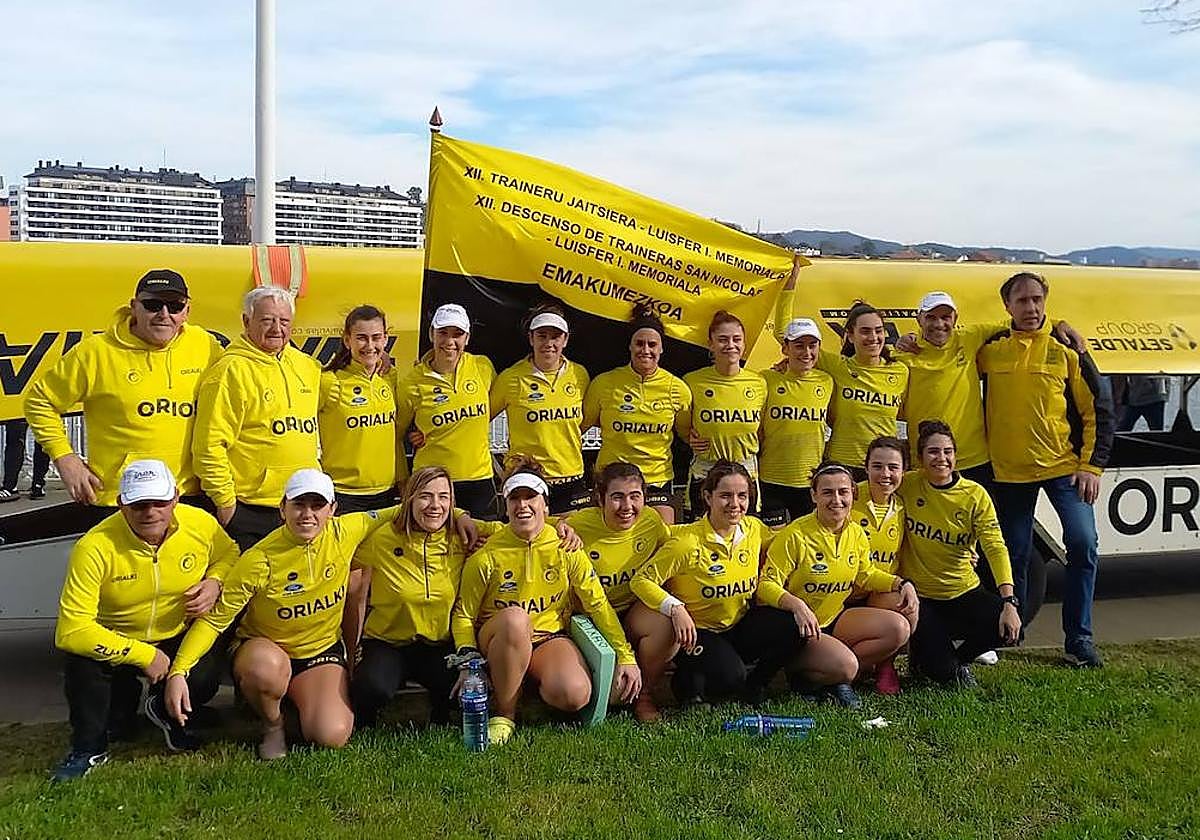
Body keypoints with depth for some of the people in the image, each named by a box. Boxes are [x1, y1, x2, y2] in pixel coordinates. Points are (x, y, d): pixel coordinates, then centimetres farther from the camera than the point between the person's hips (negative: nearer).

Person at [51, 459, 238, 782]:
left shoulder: (201, 524, -15)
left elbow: (228, 555, 9)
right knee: (82, 661, -34)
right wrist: (144, 655, -29)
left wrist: (214, 583, -15)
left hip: (179, 638, 2)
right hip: (115, 641, -2)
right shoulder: (95, 547, -28)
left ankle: (166, 713, 14)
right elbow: (71, 630, -31)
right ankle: (88, 749, -3)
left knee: (203, 681, -27)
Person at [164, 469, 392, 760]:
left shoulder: (345, 534, -13)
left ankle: (303, 703, 15)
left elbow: (377, 517, 10)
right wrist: (177, 672, -27)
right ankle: (272, 725, -5)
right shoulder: (260, 561, -22)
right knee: (268, 667, -40)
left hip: (322, 651, 2)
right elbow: (214, 619, -18)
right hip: (263, 648, -2)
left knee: (333, 736, -23)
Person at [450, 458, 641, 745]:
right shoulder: (487, 557, -6)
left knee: (575, 695, -32)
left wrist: (625, 656, -6)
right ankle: (503, 713, -19)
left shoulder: (565, 549, -2)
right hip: (499, 639, -1)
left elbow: (598, 605, 0)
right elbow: (463, 615, 0)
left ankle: (536, 688, 5)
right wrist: (469, 663, -16)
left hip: (550, 638, 1)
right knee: (515, 617, -39)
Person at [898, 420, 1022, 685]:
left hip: (964, 592, 2)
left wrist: (1009, 602, -28)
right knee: (939, 664, -20)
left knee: (1008, 629, -22)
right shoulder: (907, 486, -8)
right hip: (918, 594, -2)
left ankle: (956, 658, 10)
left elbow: (996, 548, -13)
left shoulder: (975, 495, -7)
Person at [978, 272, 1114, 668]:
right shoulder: (991, 348, 2)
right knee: (1015, 556, 8)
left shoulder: (1065, 347, -2)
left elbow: (1099, 408, 0)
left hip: (1064, 466, -1)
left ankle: (1078, 639, 0)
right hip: (1008, 471, 2)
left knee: (1083, 544, -12)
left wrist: (1092, 465, -5)